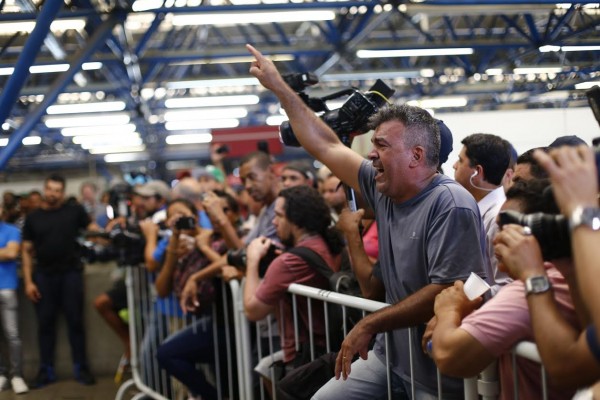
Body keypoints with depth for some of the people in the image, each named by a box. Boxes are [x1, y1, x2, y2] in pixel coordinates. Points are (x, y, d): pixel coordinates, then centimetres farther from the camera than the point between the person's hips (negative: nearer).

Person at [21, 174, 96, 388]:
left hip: (71, 273, -1)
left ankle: (81, 368, 10)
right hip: (44, 276, 2)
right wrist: (28, 282, -2)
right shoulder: (33, 218, 6)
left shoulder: (74, 211, 3)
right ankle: (46, 370, 14)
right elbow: (27, 251, 6)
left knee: (75, 321, 3)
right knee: (45, 323, 6)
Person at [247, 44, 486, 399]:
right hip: (391, 356, 8)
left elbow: (448, 291, -25)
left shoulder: (451, 205, -18)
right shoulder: (383, 189, 4)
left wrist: (371, 324, -20)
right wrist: (279, 87, 17)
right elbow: (324, 145, 13)